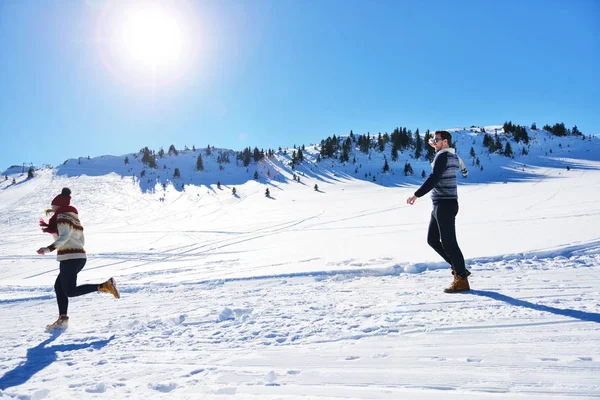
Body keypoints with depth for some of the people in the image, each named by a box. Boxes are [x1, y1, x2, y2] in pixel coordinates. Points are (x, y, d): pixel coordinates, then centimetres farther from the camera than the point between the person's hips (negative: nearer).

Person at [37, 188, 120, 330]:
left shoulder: (62, 216, -5)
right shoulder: (74, 217, 20)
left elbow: (64, 236, -21)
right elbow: (82, 241, 20)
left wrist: (48, 249, -30)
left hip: (70, 258, -9)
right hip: (80, 256, 9)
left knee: (70, 291, -9)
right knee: (59, 287, 13)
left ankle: (105, 286, -19)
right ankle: (63, 318, 11)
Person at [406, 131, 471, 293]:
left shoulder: (442, 155, -12)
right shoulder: (452, 155, 16)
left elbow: (433, 178, -23)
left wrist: (416, 195, -25)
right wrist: (436, 147, 36)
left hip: (445, 204, -10)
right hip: (441, 205, 10)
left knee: (448, 242, -6)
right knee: (432, 239, 14)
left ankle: (462, 280, 2)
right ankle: (458, 268, 19)